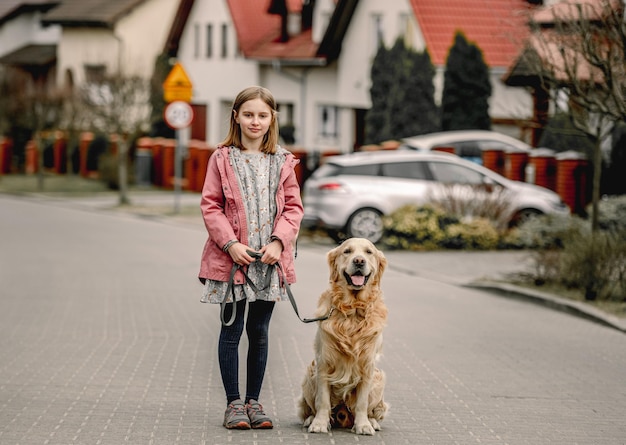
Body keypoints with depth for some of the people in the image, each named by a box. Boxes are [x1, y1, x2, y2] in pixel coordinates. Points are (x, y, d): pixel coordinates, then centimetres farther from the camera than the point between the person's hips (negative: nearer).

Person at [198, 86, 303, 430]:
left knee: (259, 331, 8)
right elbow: (210, 205, -2)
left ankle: (253, 400, 17)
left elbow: (293, 207, 5)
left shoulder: (283, 162, 6)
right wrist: (230, 243, -13)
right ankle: (233, 403, 9)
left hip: (270, 260, 2)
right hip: (231, 258, -2)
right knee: (232, 329, 1)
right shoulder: (222, 159, 0)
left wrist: (278, 241, -9)